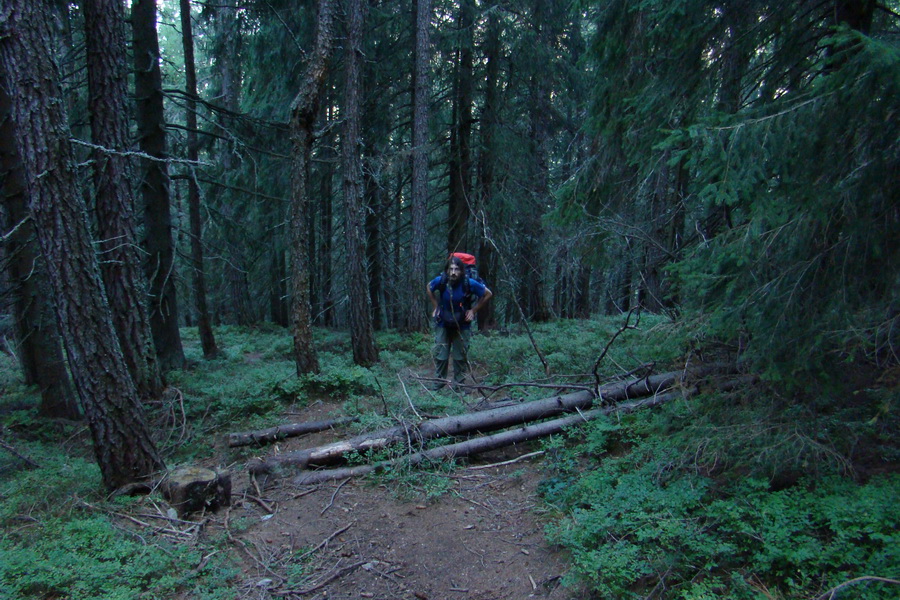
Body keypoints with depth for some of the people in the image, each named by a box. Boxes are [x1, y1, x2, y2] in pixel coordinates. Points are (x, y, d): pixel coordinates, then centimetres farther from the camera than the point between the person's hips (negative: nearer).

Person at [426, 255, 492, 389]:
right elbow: (428, 288, 8)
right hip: (443, 324, 1)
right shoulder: (441, 281, -17)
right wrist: (436, 306, 3)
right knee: (440, 355, 6)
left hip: (462, 326, -1)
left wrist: (473, 310, -7)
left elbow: (488, 294, -6)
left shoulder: (470, 283, -22)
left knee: (461, 356, 6)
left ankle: (460, 383, 21)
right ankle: (439, 382, 21)